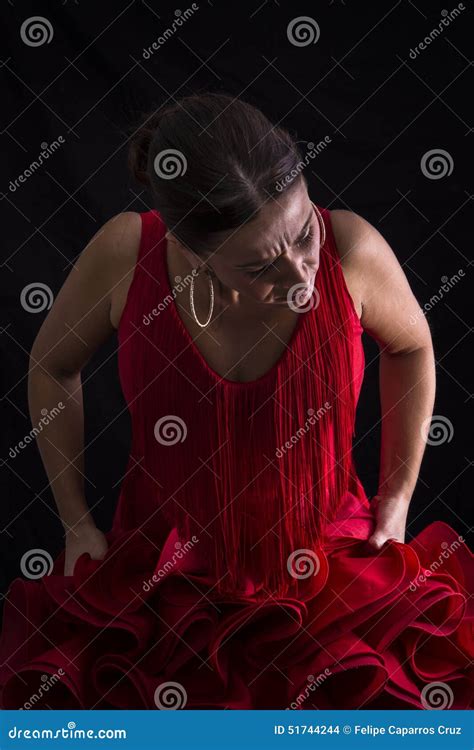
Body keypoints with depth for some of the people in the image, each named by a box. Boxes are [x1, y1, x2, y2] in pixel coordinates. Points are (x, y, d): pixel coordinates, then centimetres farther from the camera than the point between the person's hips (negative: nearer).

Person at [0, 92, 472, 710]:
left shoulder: (352, 249, -20)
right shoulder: (126, 252, -21)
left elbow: (411, 345, 3)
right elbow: (53, 363, 0)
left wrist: (396, 502, 6)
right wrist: (77, 521, 3)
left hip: (333, 576, 1)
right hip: (165, 568, 0)